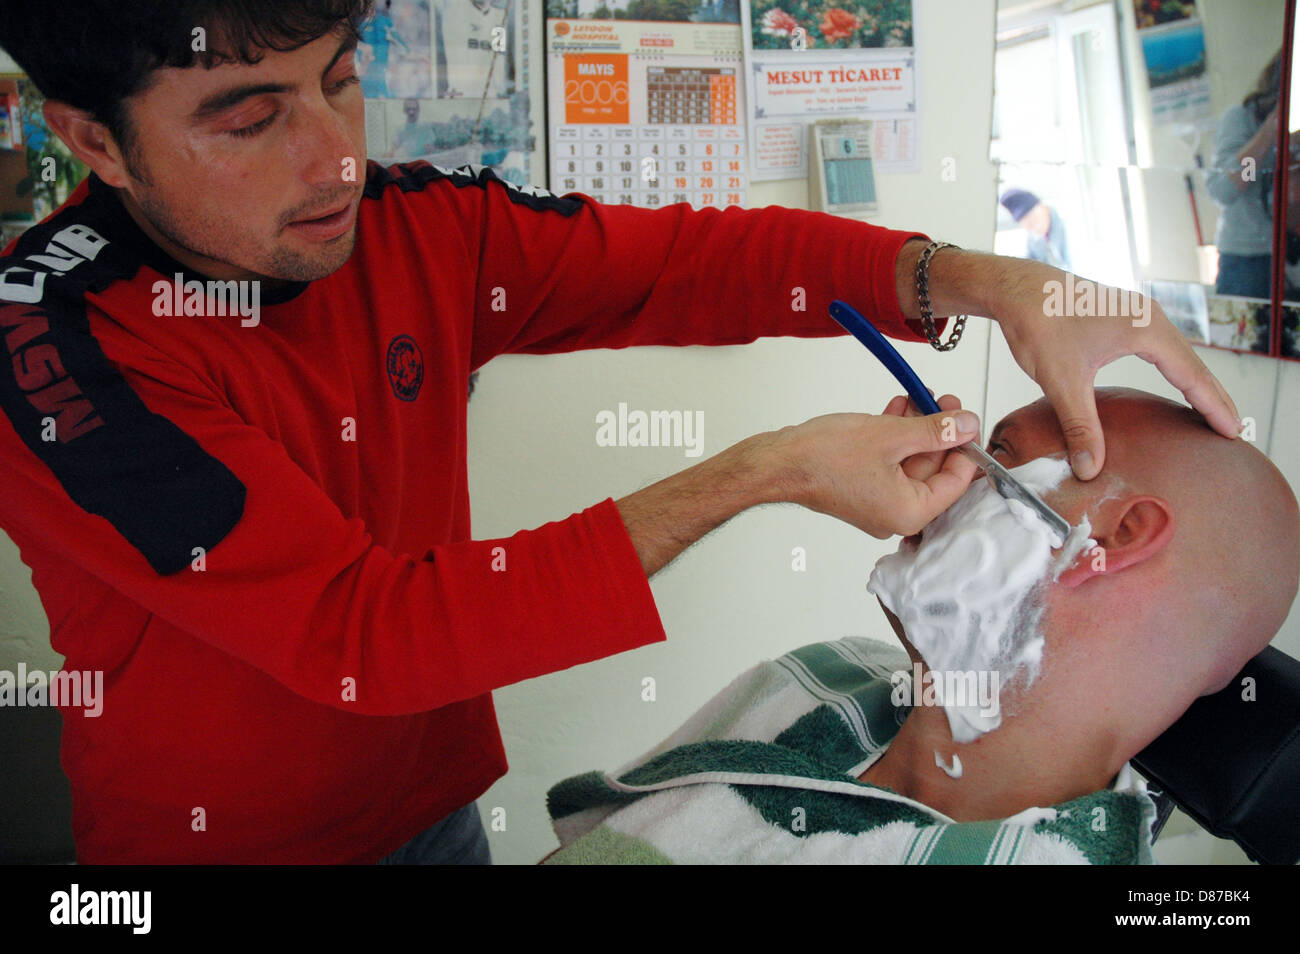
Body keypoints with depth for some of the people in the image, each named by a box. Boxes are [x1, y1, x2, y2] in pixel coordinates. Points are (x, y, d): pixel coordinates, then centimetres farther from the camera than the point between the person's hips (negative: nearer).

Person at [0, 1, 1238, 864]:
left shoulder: (422, 232, -12)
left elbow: (687, 257, -11)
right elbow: (355, 632, -33)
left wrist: (993, 283, -26)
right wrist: (764, 473, -35)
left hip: (434, 800, 4)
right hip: (214, 834, -4)